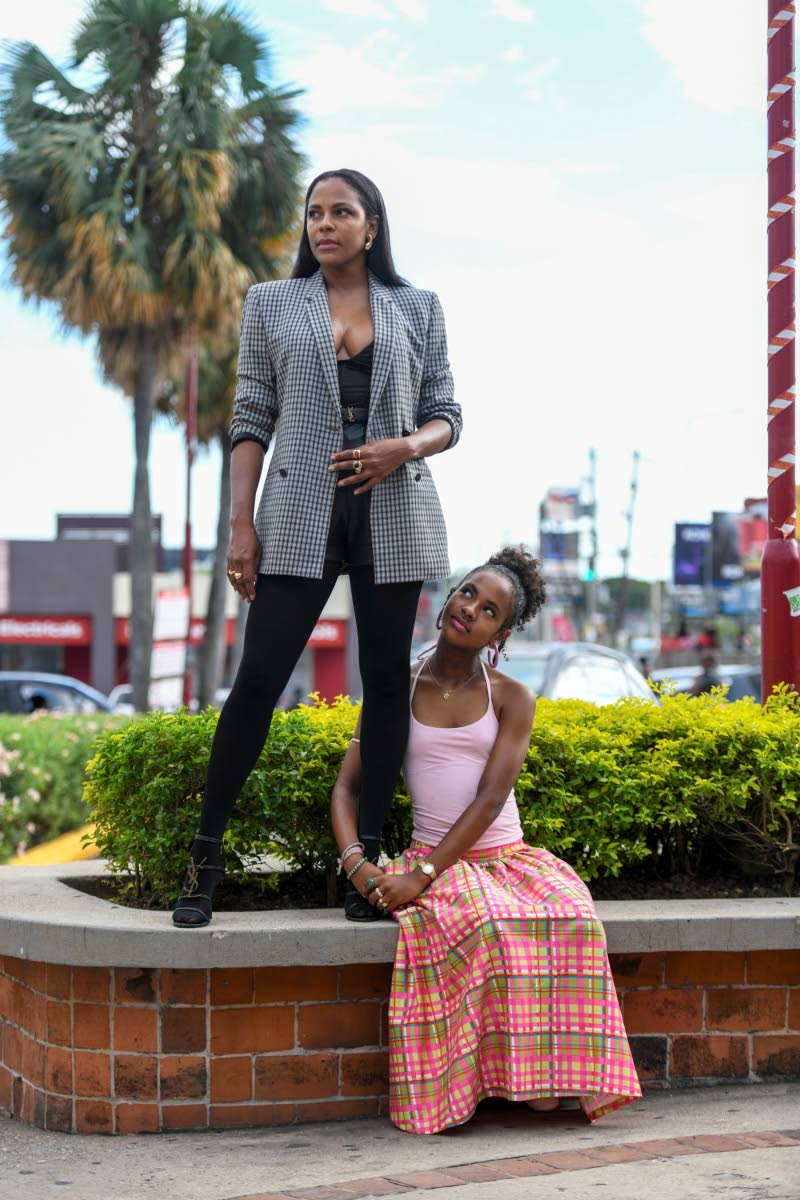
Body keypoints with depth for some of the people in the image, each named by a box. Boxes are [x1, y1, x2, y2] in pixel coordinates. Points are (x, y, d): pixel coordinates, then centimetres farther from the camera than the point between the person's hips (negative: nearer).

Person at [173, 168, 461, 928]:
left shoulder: (418, 309, 12)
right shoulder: (271, 304, 11)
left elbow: (447, 417, 11)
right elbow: (251, 422, 6)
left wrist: (406, 446, -12)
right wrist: (241, 524, -4)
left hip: (394, 516, 2)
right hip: (301, 514, -1)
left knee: (386, 681, 2)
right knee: (257, 679, -8)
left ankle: (366, 860, 10)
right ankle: (204, 857, 1)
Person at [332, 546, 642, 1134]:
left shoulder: (512, 699, 2)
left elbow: (490, 799, -9)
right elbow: (347, 786, 4)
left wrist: (421, 876, -21)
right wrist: (356, 861, -17)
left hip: (507, 855, 1)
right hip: (432, 858, -1)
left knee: (571, 917, -31)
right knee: (483, 925, -35)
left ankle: (555, 1071, -22)